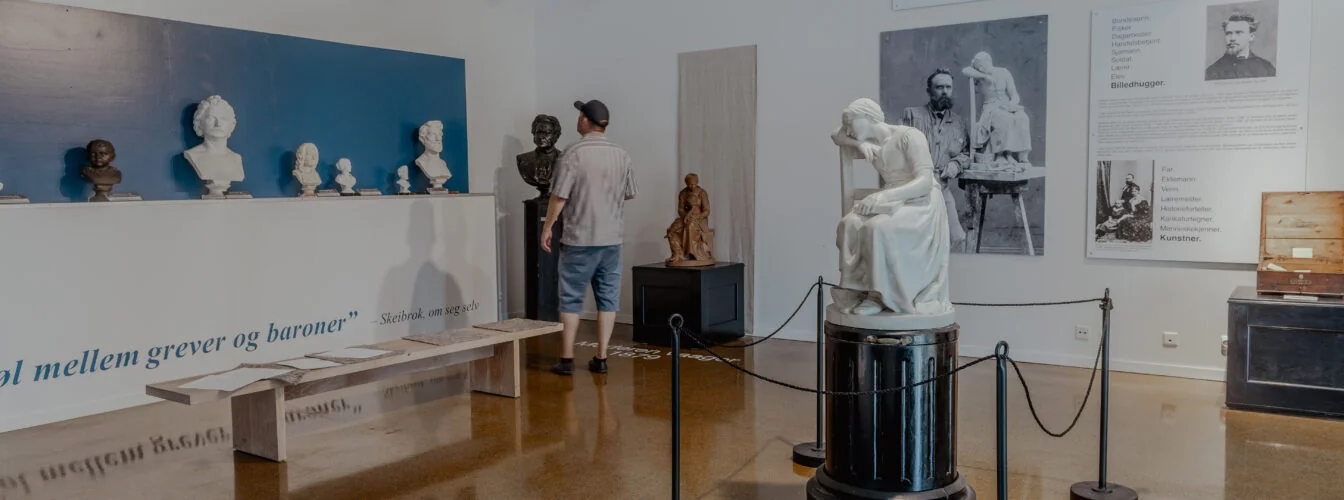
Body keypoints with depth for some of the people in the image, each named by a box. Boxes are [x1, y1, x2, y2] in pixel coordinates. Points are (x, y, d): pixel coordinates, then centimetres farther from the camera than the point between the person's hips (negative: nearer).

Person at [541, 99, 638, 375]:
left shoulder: (573, 153, -11)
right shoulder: (620, 154, 4)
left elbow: (559, 196, -12)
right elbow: (630, 193, 11)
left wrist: (547, 227, -1)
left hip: (579, 238, -4)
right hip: (612, 238, 4)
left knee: (571, 298, 5)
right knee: (608, 297, 8)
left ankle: (567, 358, 8)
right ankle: (601, 358, 10)